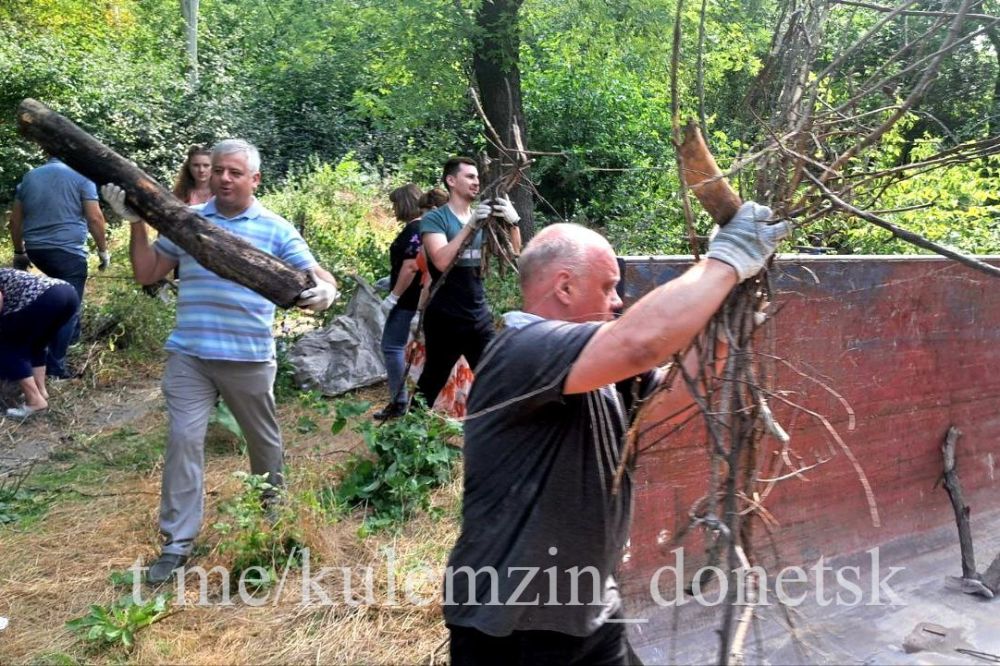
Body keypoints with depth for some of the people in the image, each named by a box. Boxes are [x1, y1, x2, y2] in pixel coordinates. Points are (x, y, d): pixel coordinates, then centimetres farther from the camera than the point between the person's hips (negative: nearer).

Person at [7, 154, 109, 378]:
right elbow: (95, 218, -8)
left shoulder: (29, 177, 14)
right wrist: (103, 250, 2)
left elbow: (15, 220, 16)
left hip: (36, 249, 6)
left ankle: (71, 334, 32)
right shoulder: (81, 177, -2)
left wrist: (19, 252, 24)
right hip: (68, 250, -6)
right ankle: (55, 366, 0)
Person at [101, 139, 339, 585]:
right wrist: (136, 224, -4)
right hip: (189, 356, 1)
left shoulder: (276, 230, 0)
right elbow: (147, 274, 7)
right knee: (183, 440, -3)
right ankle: (177, 542, 7)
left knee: (264, 440, 16)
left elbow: (315, 275, -6)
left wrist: (326, 289, -30)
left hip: (250, 359, -1)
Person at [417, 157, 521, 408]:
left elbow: (513, 254, 3)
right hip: (446, 318, -5)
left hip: (480, 317, 5)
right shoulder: (435, 218, -5)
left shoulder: (484, 217, 10)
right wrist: (470, 225, -25)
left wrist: (514, 222, -14)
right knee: (431, 382, 5)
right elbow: (441, 261, -20)